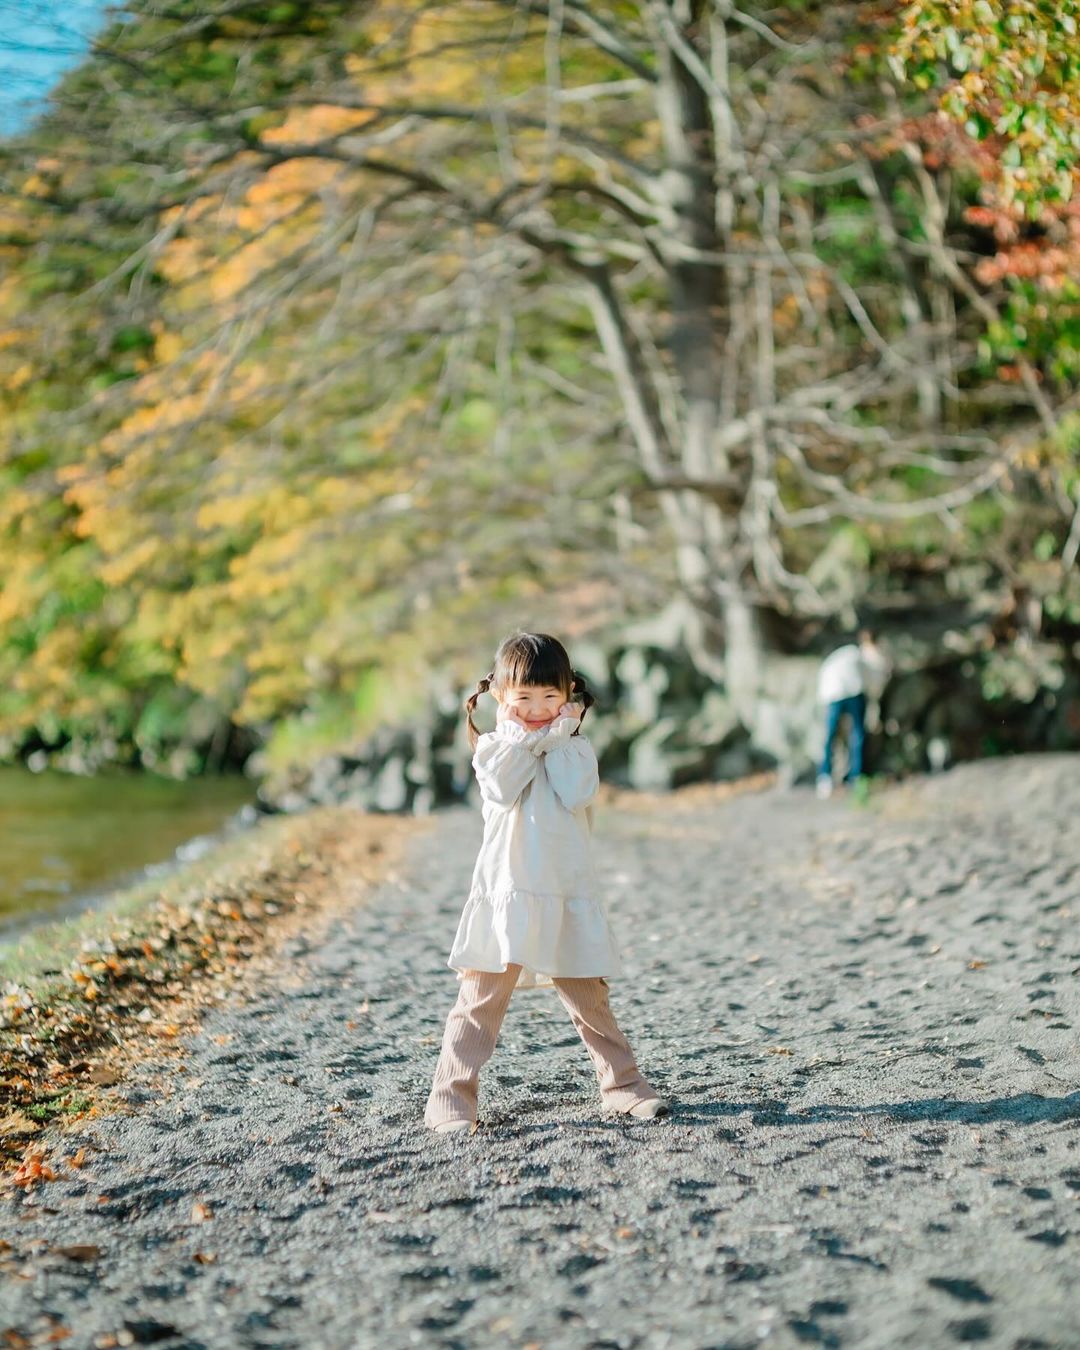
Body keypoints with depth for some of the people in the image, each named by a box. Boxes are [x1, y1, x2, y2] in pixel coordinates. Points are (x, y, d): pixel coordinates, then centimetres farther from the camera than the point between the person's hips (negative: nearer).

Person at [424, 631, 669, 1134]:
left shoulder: (576, 749, 10)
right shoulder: (493, 747, 6)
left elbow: (576, 794, -11)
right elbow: (502, 789, -15)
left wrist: (555, 741, -6)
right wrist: (528, 738, -9)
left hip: (567, 895, 2)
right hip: (506, 892, -2)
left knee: (589, 998, 11)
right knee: (481, 999, -6)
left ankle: (623, 1084, 24)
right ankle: (450, 1099, -3)